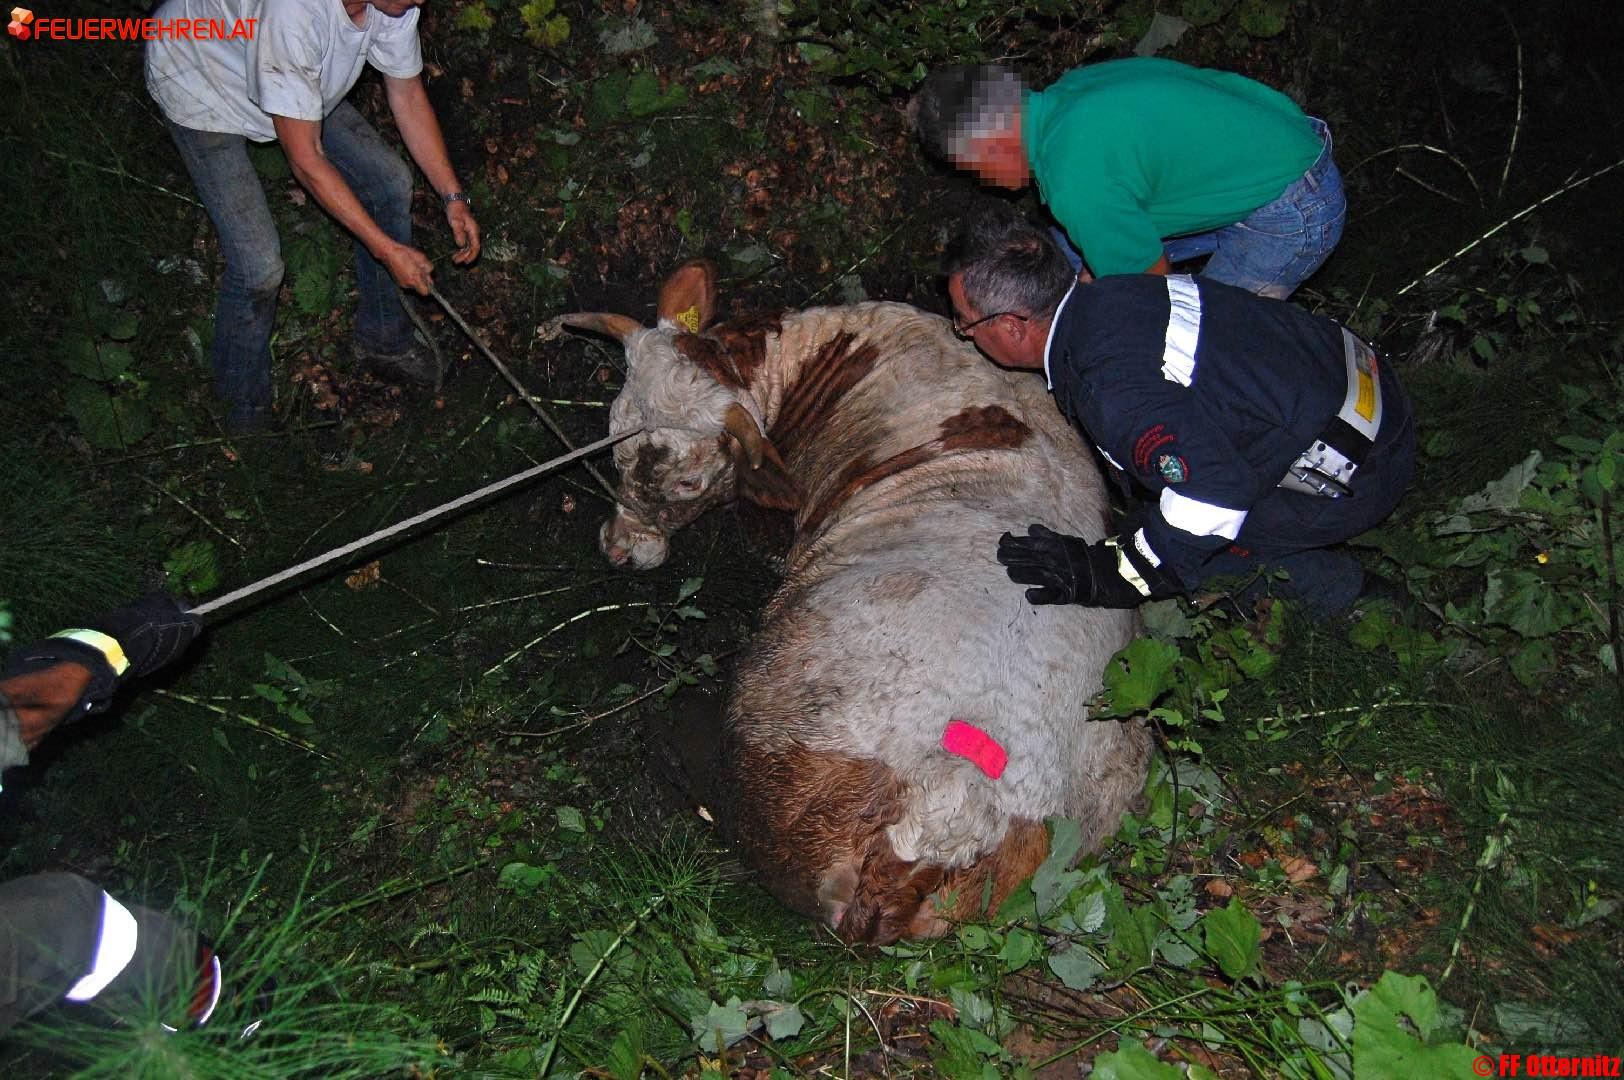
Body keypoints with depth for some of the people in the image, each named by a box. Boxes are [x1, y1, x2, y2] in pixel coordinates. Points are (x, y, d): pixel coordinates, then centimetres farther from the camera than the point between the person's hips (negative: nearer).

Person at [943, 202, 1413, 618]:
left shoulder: (1112, 391, -31)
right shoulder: (1100, 295, -3)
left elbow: (1218, 487, -34)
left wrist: (1116, 573, -25)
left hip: (1353, 473, -9)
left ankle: (1331, 589, 7)